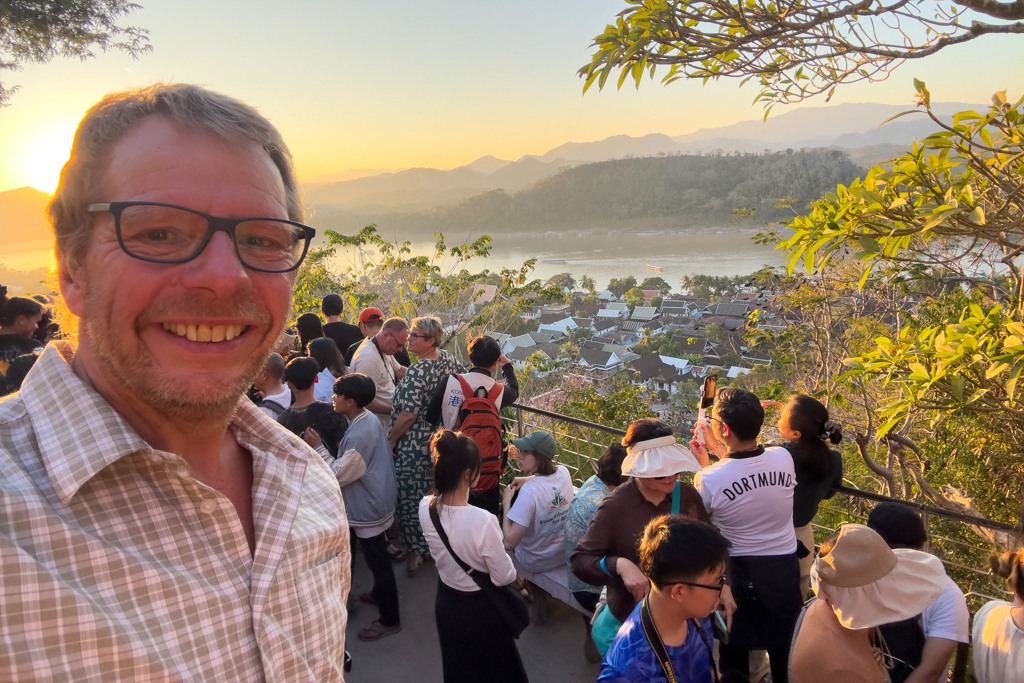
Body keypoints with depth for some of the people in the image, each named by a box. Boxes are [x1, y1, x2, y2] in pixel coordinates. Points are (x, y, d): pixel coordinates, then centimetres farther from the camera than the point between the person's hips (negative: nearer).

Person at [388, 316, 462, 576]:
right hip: (443, 439, 9)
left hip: (415, 445, -9)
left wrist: (391, 440, -11)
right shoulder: (450, 360, -2)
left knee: (411, 496, 6)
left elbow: (408, 415, -25)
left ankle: (416, 549, 17)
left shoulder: (416, 372, -26)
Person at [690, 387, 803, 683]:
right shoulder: (784, 458, -17)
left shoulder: (708, 479, -29)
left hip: (739, 573, -3)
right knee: (785, 651, 26)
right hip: (785, 569, 3)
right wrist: (717, 448, 11)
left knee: (734, 651, 22)